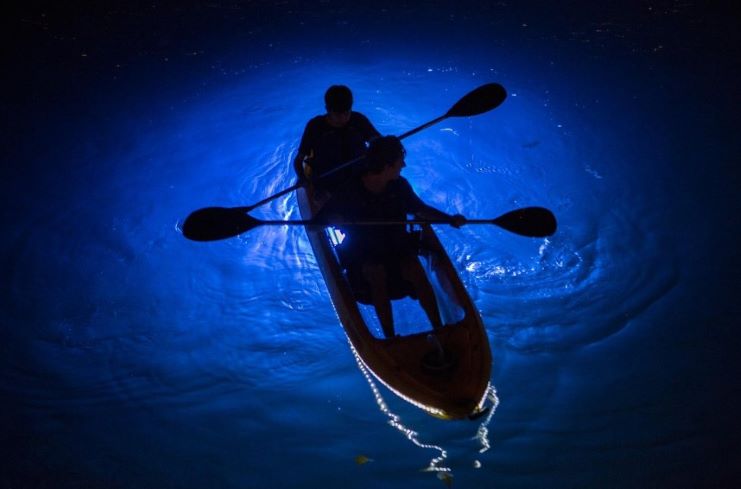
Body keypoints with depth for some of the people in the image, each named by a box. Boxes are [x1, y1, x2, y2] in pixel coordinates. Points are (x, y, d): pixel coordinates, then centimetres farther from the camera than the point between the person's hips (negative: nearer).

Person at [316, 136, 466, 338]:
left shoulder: (400, 186, -3)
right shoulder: (349, 192, -13)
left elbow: (420, 209, 12)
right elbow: (320, 218, -6)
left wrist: (450, 219, 3)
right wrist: (335, 219, -29)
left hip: (398, 245, 3)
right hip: (364, 254, -3)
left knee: (416, 270, -25)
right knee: (378, 275, -32)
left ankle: (439, 329, -19)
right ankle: (390, 337, -28)